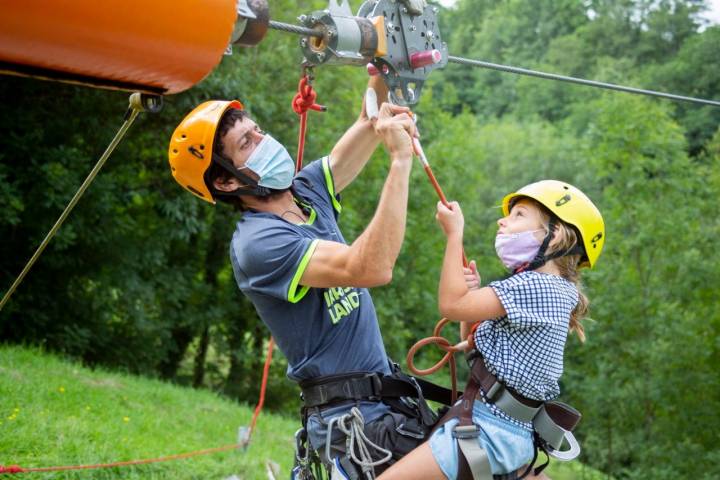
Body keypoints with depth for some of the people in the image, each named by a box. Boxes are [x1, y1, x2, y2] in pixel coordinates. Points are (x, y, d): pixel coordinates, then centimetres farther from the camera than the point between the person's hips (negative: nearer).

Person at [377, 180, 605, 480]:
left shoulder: (537, 286, -15)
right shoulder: (544, 288, 16)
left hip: (490, 430, -10)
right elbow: (472, 340, 23)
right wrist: (472, 291, 5)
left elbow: (452, 305, -19)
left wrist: (454, 234, -9)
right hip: (514, 430, 10)